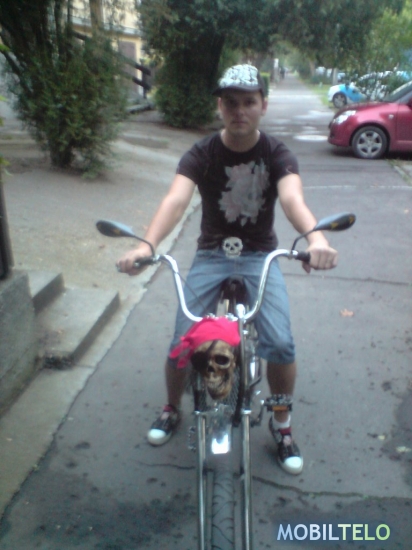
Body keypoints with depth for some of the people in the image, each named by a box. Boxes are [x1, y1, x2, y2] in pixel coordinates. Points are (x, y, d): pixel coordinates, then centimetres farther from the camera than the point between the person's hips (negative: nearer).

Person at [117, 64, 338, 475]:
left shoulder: (277, 154, -10)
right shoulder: (201, 155, -10)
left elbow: (292, 198, -30)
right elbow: (175, 200, -28)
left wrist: (315, 236, -53)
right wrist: (146, 245, -49)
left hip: (260, 256, 0)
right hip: (211, 255, 0)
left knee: (280, 344, -17)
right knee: (183, 344, -10)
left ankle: (281, 424, 12)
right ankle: (172, 409, 23)